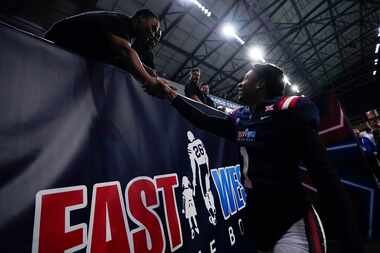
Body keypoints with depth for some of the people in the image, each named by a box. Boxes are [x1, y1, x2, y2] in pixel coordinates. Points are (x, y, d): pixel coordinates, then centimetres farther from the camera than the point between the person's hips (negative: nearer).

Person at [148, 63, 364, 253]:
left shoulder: (288, 109, -12)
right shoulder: (239, 118, 5)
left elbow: (323, 173, -15)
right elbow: (204, 120, 16)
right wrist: (170, 94, 22)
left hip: (292, 222, -6)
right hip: (257, 218, 6)